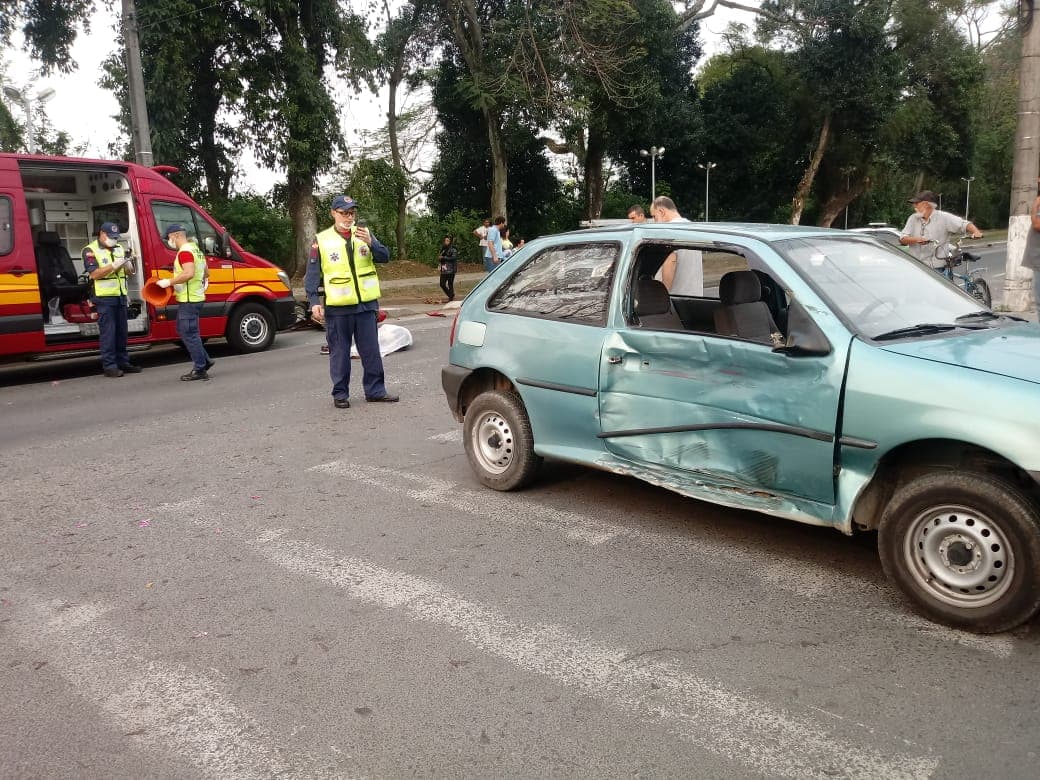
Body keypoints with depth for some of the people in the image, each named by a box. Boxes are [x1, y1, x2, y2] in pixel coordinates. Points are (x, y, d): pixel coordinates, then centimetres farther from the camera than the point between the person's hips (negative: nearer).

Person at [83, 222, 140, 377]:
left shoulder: (119, 248, 14)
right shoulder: (90, 250, -4)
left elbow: (130, 272, 14)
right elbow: (94, 274, -13)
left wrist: (129, 263, -9)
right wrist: (114, 265, -22)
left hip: (121, 295, 6)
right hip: (104, 297, -6)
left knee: (121, 331, 10)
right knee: (108, 332, -6)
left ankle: (123, 362, 17)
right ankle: (109, 366, -3)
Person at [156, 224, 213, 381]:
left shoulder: (185, 251, -16)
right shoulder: (195, 249, 16)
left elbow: (189, 273, -29)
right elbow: (206, 272, 25)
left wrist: (169, 282, -23)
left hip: (189, 300, -10)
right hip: (195, 298, 10)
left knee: (189, 334, -5)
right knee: (184, 331, 18)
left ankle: (200, 370, -1)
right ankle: (205, 361, 20)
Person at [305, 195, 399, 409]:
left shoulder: (364, 234, 6)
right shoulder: (322, 240, -1)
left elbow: (384, 257, -4)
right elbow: (312, 275, 1)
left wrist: (370, 242, -21)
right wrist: (314, 302, -7)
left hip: (366, 304, 2)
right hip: (337, 308, -2)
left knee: (371, 351, 8)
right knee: (339, 353, 5)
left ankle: (375, 390, 18)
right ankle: (340, 394, 15)